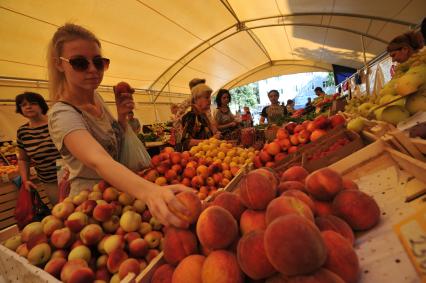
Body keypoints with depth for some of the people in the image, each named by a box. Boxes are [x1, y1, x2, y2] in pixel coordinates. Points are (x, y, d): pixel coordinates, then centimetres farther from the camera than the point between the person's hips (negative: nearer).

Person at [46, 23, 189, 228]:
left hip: (117, 192, 6)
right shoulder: (63, 115, -23)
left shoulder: (96, 96, -2)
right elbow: (99, 161, -41)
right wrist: (148, 191, -59)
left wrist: (122, 116, -10)